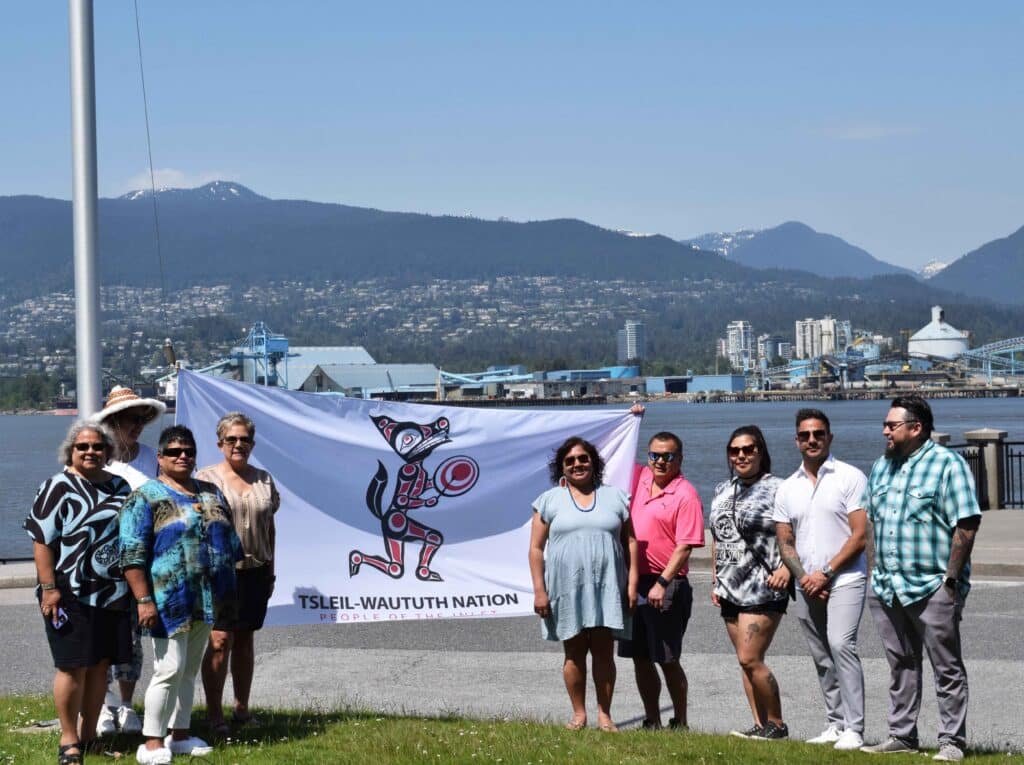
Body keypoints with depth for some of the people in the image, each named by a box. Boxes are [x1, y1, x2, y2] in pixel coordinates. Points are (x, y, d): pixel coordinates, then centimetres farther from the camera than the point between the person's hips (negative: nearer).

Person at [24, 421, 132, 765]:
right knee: (74, 666, -4)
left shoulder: (119, 487, 12)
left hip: (114, 594, 6)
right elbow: (42, 540, -10)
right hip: (72, 595, -6)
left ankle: (89, 734, 20)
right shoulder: (58, 487, -6)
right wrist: (49, 588, -17)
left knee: (100, 665, 9)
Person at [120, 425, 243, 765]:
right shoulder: (146, 496, -5)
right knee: (170, 669, -9)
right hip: (170, 601, -6)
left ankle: (180, 735, 21)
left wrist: (228, 594, 15)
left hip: (206, 602, 6)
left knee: (190, 670, 12)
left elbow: (231, 544, 20)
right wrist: (144, 600, -18)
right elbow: (132, 555, -11)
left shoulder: (211, 493, 15)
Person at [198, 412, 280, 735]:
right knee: (220, 640, -10)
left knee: (245, 639, 11)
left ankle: (242, 707, 19)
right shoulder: (207, 478, -2)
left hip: (255, 571, 5)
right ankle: (214, 714, -5)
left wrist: (270, 569, 17)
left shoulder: (263, 479, 12)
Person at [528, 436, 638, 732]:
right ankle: (579, 714, 13)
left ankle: (604, 715, 7)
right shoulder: (549, 500, 7)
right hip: (567, 589, 0)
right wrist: (539, 590, -4)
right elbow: (536, 548, 4)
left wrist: (632, 583, 0)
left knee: (604, 651, 0)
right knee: (574, 652, 4)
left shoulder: (615, 497, 10)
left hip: (607, 587, 0)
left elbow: (631, 542, 9)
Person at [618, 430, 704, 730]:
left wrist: (662, 583, -22)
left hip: (665, 586, -7)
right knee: (640, 658, 11)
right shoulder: (641, 478, 9)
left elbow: (685, 547, -16)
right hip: (634, 582, 7)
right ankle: (652, 722, 21)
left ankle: (679, 723, 9)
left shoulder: (685, 495, -11)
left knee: (667, 659, -2)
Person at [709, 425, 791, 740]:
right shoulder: (722, 492, 15)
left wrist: (786, 567, -25)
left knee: (750, 658, -12)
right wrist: (716, 581, 18)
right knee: (746, 661, 8)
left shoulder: (775, 489, -7)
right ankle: (760, 724, 13)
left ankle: (777, 724, 1)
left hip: (763, 588, -7)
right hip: (731, 590, 8)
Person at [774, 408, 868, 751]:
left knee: (840, 645, -19)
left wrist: (825, 574, -12)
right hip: (807, 587, 5)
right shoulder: (788, 488, 12)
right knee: (822, 658, 8)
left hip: (844, 581, -5)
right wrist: (803, 577, -4)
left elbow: (860, 536, -9)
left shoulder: (850, 478, -3)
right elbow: (785, 542, 13)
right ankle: (835, 724, 17)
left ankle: (854, 729, -17)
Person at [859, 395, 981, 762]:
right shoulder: (882, 466, 14)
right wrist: (874, 573, 13)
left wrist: (952, 578, -16)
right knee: (901, 664, 13)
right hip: (887, 588, 7)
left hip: (932, 588, -7)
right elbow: (872, 521, 20)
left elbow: (966, 525, -13)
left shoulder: (948, 464, -8)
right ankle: (902, 735, 21)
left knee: (947, 667, 0)